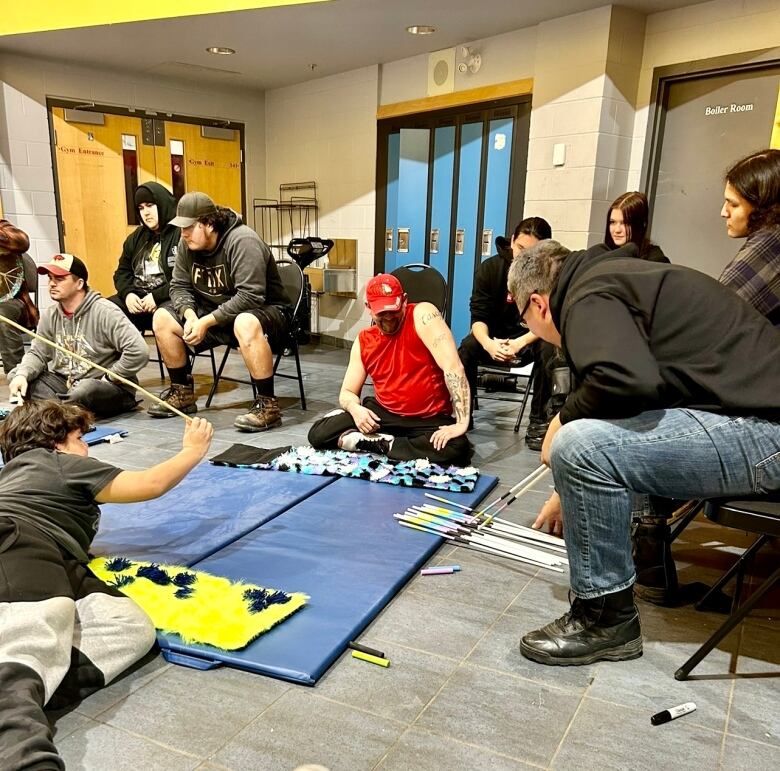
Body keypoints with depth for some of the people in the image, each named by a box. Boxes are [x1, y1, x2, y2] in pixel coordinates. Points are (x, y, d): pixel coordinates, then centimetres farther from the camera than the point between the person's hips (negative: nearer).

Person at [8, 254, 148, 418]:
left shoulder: (105, 312, -17)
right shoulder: (50, 315, 6)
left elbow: (139, 351, -25)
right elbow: (37, 353, 8)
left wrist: (107, 379, -16)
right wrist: (22, 374, -14)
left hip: (111, 389, -7)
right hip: (65, 381, 7)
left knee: (86, 389, -38)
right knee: (17, 379, -8)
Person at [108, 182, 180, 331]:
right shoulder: (136, 237, 20)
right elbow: (122, 272, 23)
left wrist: (157, 296, -18)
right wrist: (127, 293, 1)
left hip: (167, 300, -7)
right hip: (136, 298, 7)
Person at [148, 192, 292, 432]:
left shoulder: (242, 241, -23)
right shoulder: (187, 244, 0)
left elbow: (250, 296, -29)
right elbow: (179, 286, 5)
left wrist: (206, 322, -28)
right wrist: (190, 315, -16)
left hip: (267, 310, -8)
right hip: (217, 311, 8)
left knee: (245, 324, -41)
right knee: (162, 317, -2)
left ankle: (267, 405, -28)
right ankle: (182, 393, 10)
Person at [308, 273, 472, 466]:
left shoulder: (422, 315, -14)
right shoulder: (363, 341, 2)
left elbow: (453, 367, -24)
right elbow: (347, 392, 7)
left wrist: (462, 422, -32)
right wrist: (355, 409, -19)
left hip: (429, 419, -3)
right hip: (383, 413, 3)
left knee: (456, 450, -36)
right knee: (319, 435, -12)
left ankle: (377, 445, -17)